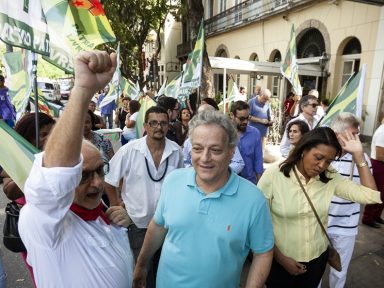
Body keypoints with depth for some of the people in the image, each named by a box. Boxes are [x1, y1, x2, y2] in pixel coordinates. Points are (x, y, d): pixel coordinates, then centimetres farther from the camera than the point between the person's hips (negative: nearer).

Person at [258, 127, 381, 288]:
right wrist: (280, 258, -10)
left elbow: (372, 195, -12)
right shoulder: (273, 175, -19)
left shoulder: (330, 178, -6)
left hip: (318, 258, 4)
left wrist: (358, 155, -14)